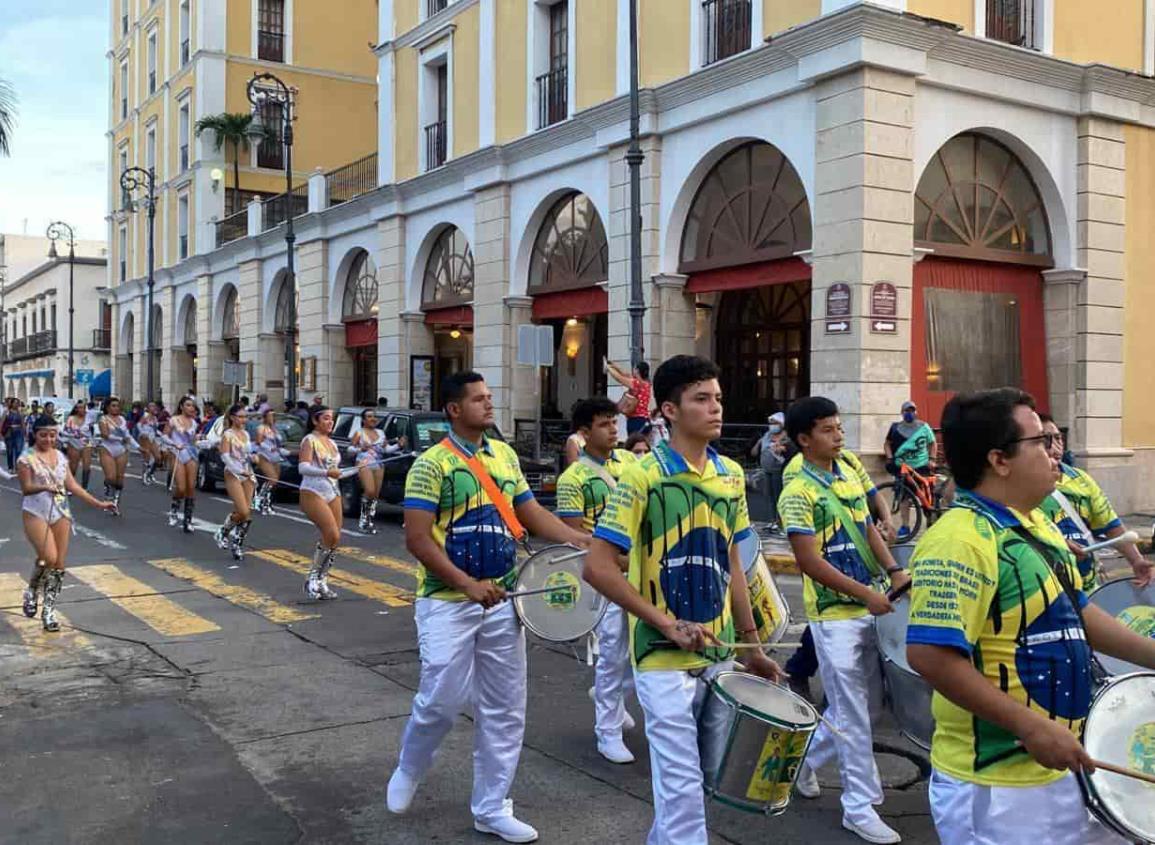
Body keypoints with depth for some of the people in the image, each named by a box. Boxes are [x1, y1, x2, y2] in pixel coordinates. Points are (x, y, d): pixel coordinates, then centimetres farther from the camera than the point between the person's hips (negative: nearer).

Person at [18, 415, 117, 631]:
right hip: (36, 514, -5)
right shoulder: (27, 458, -5)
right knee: (49, 558, -19)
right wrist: (44, 487, -30)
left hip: (61, 514, 5)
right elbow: (26, 488, -9)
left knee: (59, 565, 2)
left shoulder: (61, 457, 10)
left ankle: (49, 611, 11)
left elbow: (73, 486, 13)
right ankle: (31, 592, 10)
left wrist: (99, 504, 9)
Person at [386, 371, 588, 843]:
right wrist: (467, 584, -23)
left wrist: (585, 541, -4)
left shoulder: (506, 456, 9)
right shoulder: (432, 464, -10)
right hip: (449, 602, -6)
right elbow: (418, 539, -15)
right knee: (443, 700, -3)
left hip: (502, 602, 6)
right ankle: (408, 771, 28)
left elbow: (531, 514, 11)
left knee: (504, 708, 8)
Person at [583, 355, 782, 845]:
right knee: (682, 783, -1)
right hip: (664, 658, -6)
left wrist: (752, 645, 13)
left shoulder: (731, 476, 6)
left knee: (694, 771, 17)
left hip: (720, 655, 6)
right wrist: (668, 625, -18)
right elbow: (597, 567, -15)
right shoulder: (643, 477, -13)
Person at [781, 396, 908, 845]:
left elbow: (868, 528, 14)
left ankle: (803, 757, 35)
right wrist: (866, 593, -20)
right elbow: (809, 560, -19)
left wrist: (894, 571, -1)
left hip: (868, 609, 8)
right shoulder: (798, 493, -16)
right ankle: (860, 807, 12)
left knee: (868, 702, 17)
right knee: (853, 712, -1)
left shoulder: (849, 474, 7)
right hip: (834, 615, -7)